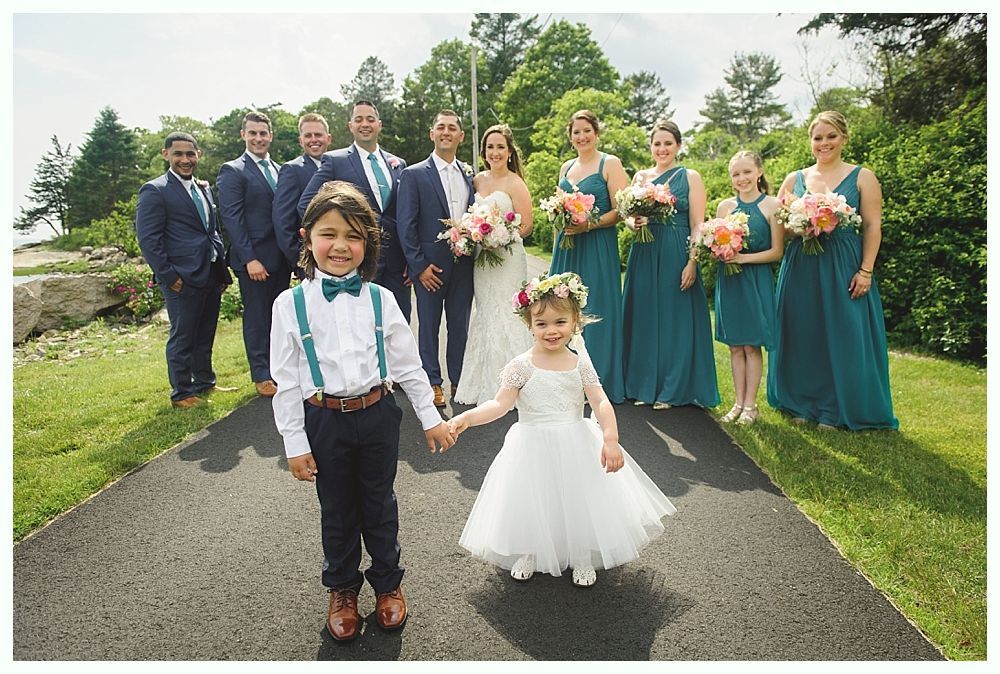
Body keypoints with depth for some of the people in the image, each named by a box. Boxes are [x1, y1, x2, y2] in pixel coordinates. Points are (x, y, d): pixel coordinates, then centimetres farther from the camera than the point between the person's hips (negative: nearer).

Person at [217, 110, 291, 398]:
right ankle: (262, 375, 16)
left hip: (281, 258, 6)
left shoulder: (279, 170, 13)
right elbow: (231, 218, -11)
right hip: (254, 259, -5)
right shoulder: (232, 171, -5)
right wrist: (250, 259, -17)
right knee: (256, 318, 4)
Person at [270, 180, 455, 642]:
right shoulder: (290, 304, -8)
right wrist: (295, 443, -4)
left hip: (377, 414, 1)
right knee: (337, 511, 17)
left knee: (379, 504, 17)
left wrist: (430, 418, 5)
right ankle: (342, 590, 40)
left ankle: (387, 582, 39)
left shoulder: (379, 299, -5)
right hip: (324, 420, 0)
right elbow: (285, 380, -4)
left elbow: (408, 363, 2)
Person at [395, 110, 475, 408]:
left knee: (460, 325, 11)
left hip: (464, 265, 4)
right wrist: (419, 265, -11)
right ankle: (433, 383, 19)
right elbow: (405, 224, -7)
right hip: (430, 265, -3)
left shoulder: (470, 175, 11)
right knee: (429, 325, 6)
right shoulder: (413, 174, -3)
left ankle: (459, 380, 24)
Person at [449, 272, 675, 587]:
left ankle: (582, 559, 37)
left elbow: (601, 402, -9)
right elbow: (500, 404, -15)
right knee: (531, 504, 10)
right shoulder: (521, 366, -11)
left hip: (576, 446, 2)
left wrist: (610, 439, -23)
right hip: (533, 448, -1)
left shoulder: (580, 364, -4)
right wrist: (466, 418, -30)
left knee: (579, 501, 11)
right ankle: (528, 554, 38)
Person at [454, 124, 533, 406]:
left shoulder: (515, 184, -5)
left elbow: (525, 227, -7)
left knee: (504, 317, -4)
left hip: (507, 259, -6)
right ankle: (486, 384, 22)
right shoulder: (477, 180, 12)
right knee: (485, 317, 11)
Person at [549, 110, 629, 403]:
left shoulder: (610, 164, -2)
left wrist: (588, 225, -20)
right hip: (566, 247, 6)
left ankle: (598, 383, 9)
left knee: (595, 311, -2)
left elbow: (620, 211, -9)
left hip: (598, 247, -6)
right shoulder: (566, 167, 16)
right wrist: (556, 248, 8)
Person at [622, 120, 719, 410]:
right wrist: (634, 223, -11)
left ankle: (671, 390, 12)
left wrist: (692, 262, -14)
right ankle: (644, 385, 18)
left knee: (675, 319, 1)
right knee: (644, 318, 6)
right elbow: (628, 215, 13)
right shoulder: (641, 176, 13)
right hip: (644, 255, 4)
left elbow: (697, 225, -3)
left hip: (676, 256, -3)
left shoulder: (690, 177, 3)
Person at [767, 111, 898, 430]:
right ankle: (802, 405, 20)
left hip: (844, 268, -2)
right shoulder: (794, 179, 10)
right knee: (801, 337, 6)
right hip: (800, 268, 3)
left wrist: (866, 271, -10)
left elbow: (873, 227, -1)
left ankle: (833, 411, 14)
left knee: (841, 338, 1)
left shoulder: (862, 177, 4)